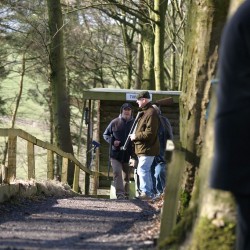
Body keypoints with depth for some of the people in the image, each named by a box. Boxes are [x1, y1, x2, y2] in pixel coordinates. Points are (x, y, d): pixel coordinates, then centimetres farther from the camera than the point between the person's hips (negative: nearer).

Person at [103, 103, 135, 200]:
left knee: (126, 176, 12)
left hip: (128, 155, 1)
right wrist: (112, 141, -7)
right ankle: (120, 194, -20)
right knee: (117, 173, -16)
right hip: (116, 154, -1)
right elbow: (105, 134, 11)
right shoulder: (115, 122, 2)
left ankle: (126, 195, 23)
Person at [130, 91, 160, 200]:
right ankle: (150, 193, 20)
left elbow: (149, 133, -23)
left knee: (142, 170, -13)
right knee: (145, 170, 14)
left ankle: (146, 193, -12)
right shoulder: (145, 112, 18)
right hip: (143, 148, 11)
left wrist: (136, 136, -14)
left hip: (147, 148, -11)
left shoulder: (151, 113, -17)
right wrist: (135, 136, 14)